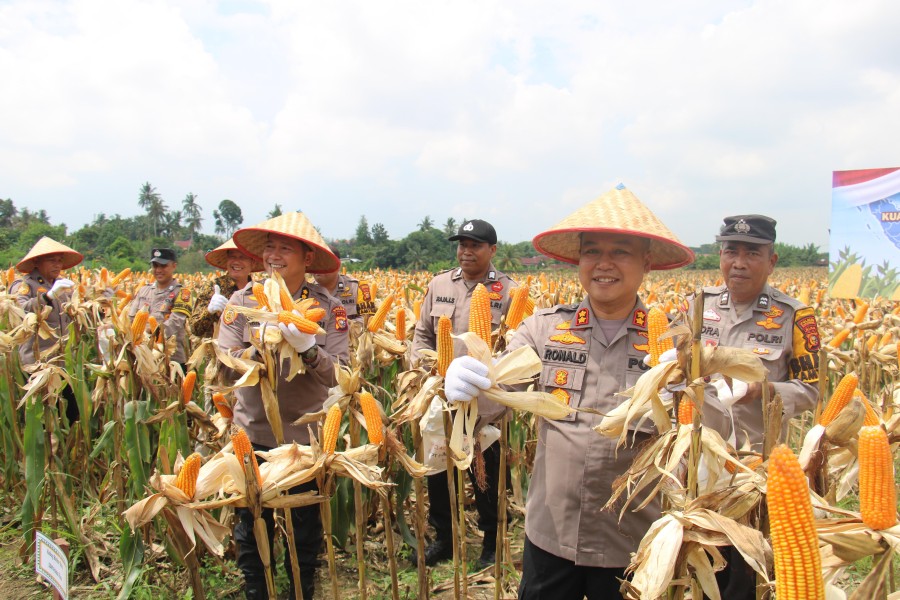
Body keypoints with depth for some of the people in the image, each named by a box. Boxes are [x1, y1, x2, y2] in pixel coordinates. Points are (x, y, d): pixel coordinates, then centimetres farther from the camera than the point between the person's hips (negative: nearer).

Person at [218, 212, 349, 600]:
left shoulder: (327, 307, -8)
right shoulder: (243, 301, -3)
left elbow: (340, 374, -15)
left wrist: (307, 348, -31)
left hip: (307, 436, -1)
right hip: (253, 434, 1)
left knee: (306, 531, 16)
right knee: (251, 529, 17)